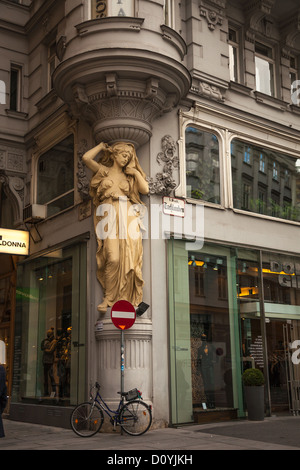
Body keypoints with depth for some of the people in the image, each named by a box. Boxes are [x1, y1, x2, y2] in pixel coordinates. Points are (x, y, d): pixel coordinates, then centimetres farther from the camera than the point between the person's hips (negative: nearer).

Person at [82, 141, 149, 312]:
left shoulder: (129, 175, 23)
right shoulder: (104, 170, 16)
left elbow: (145, 189, 10)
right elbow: (86, 157, 1)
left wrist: (135, 172, 12)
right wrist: (102, 146, 14)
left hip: (128, 217, 3)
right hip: (109, 216, -3)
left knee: (129, 257, -7)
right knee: (113, 258, -17)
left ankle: (126, 298, -2)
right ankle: (108, 298, -9)